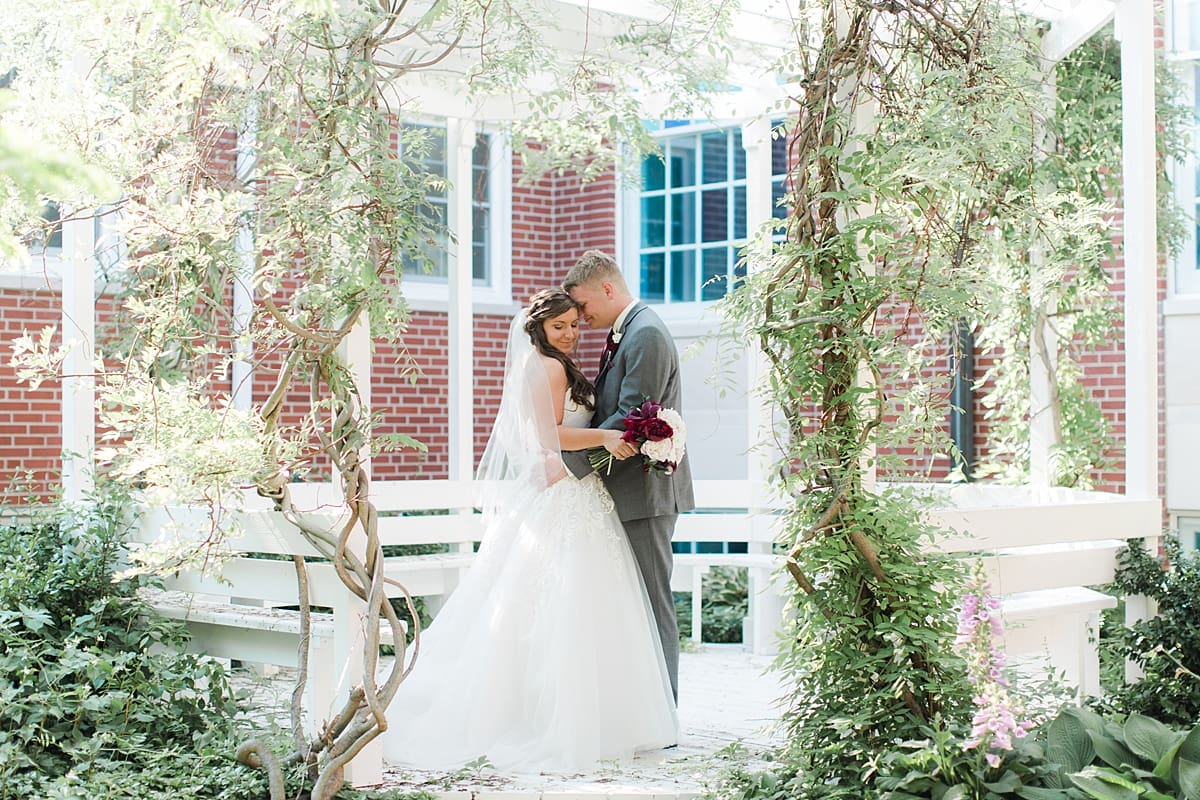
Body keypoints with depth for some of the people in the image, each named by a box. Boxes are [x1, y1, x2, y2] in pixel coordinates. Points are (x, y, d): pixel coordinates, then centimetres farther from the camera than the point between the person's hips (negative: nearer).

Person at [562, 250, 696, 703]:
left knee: (653, 602, -4)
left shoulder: (646, 335, -15)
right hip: (627, 489, 10)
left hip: (645, 491, -10)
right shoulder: (621, 334, 17)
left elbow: (631, 419, -21)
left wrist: (567, 463, -20)